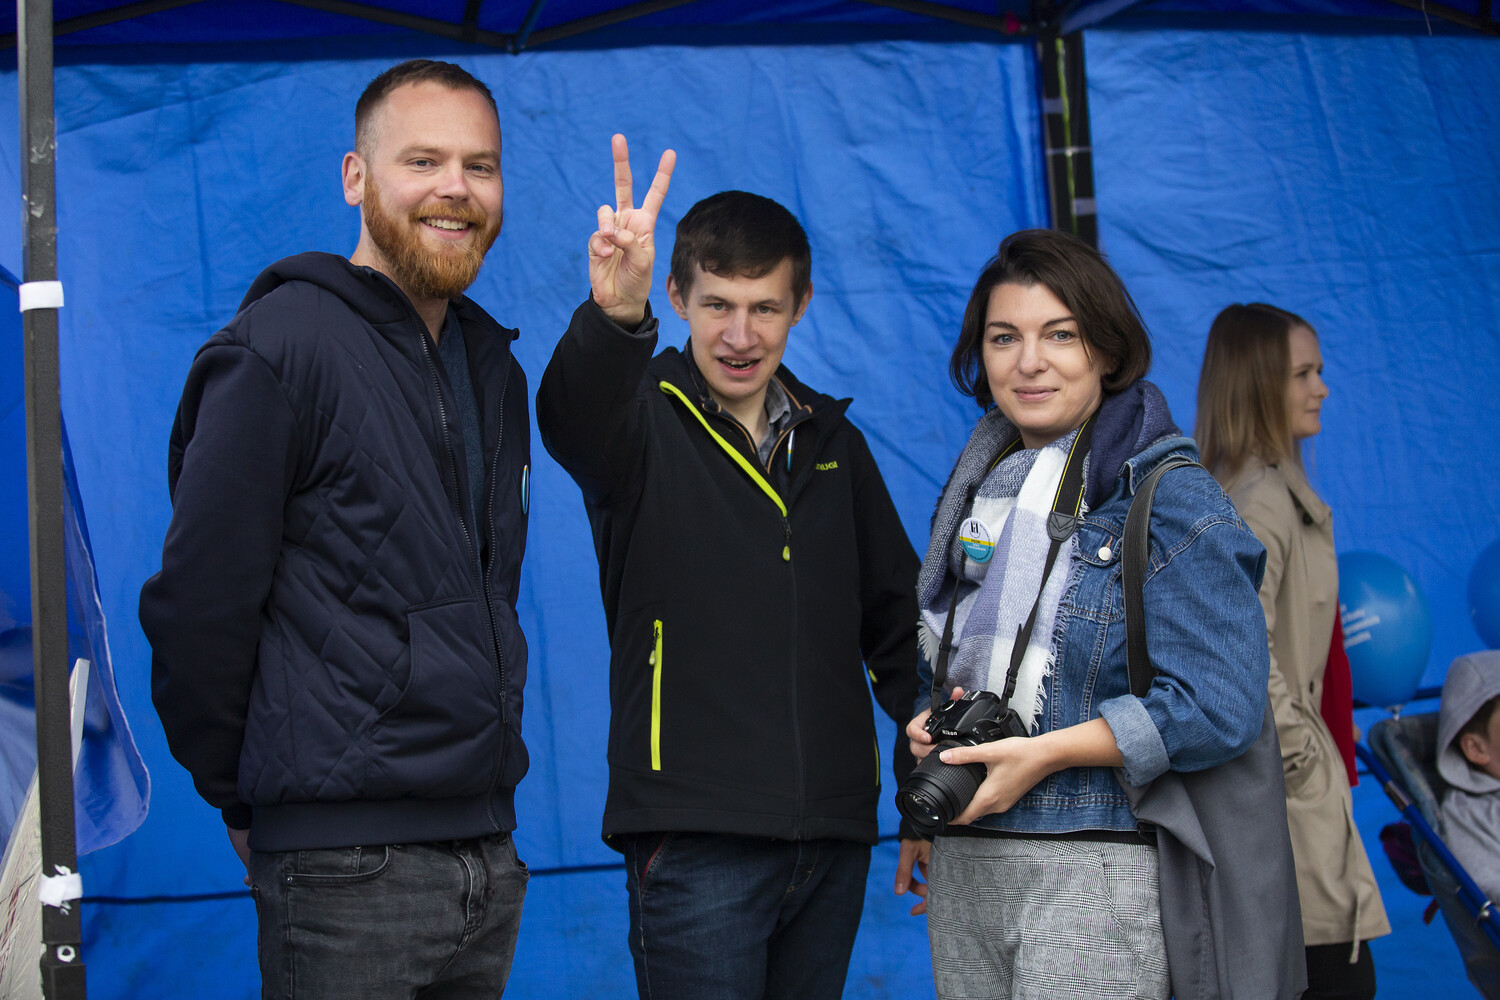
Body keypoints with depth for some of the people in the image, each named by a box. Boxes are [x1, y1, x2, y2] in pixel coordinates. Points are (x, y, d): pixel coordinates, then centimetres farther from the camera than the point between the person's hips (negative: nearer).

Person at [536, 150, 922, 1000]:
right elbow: (573, 412, -27)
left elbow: (895, 614, 22)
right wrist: (615, 317, -48)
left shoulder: (832, 442, 14)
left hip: (834, 830, 5)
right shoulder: (645, 424, -2)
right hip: (698, 837, -5)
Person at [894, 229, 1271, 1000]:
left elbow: (1221, 707, -15)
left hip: (1096, 873, -6)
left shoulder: (1169, 496, -9)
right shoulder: (979, 485, 14)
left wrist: (1046, 753, -16)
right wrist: (933, 725, 2)